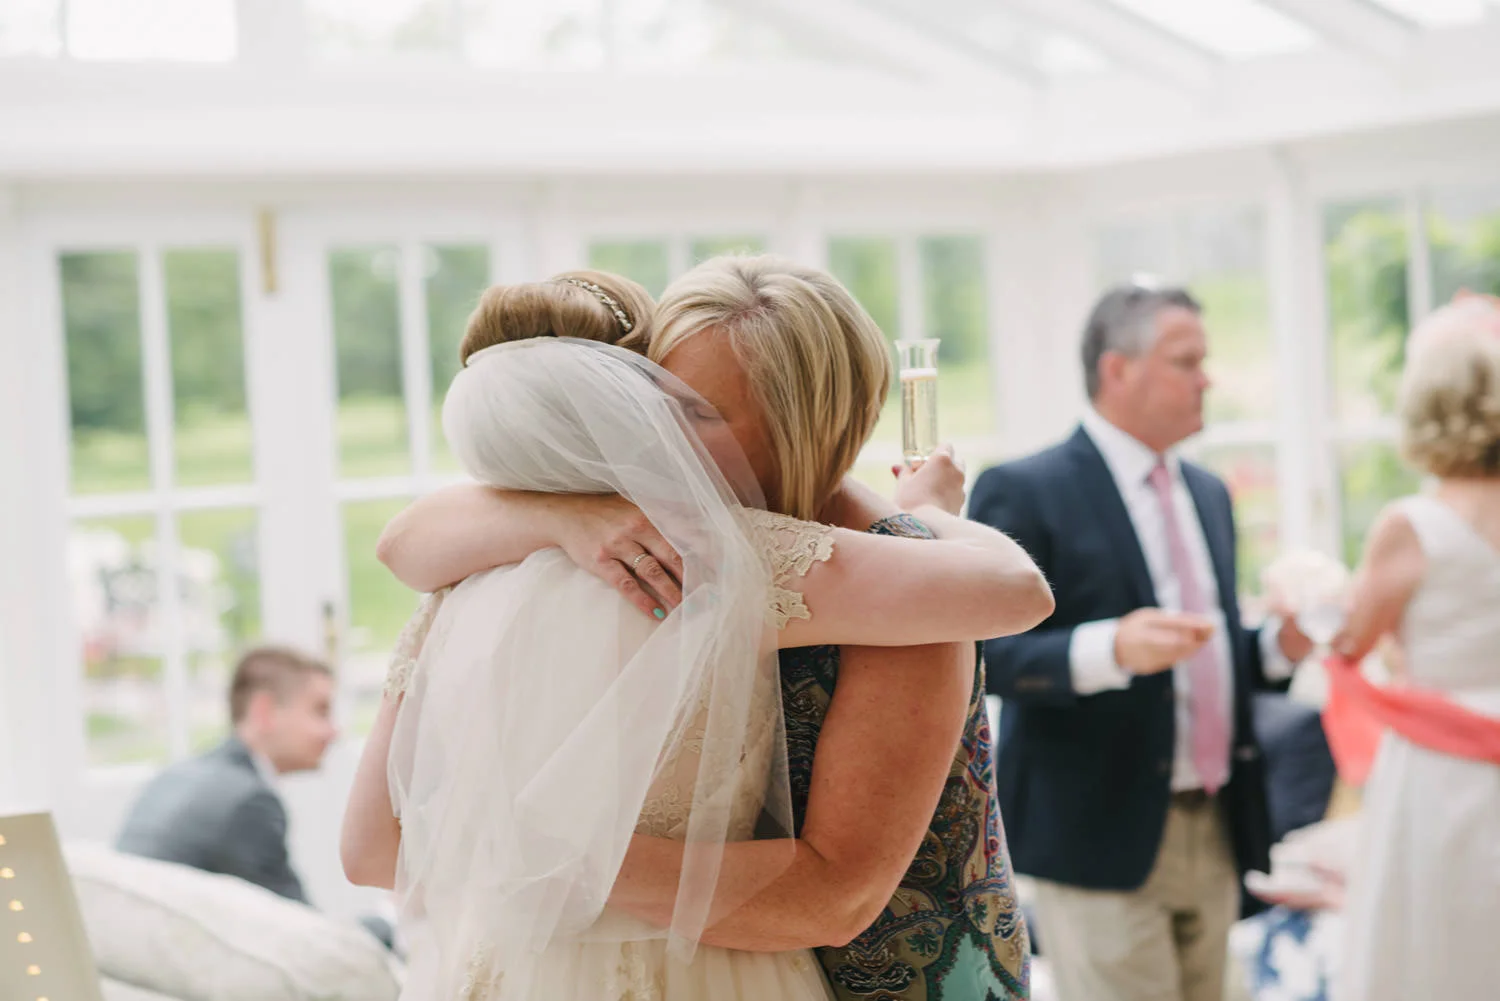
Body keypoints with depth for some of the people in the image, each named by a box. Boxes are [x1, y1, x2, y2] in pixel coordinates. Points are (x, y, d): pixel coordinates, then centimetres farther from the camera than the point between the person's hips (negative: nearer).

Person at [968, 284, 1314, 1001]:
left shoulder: (1208, 493, 16)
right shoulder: (1022, 492, -8)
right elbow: (982, 654, -16)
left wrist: (1280, 646, 2)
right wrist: (1110, 649, -31)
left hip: (1217, 835, 7)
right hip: (1103, 835, -7)